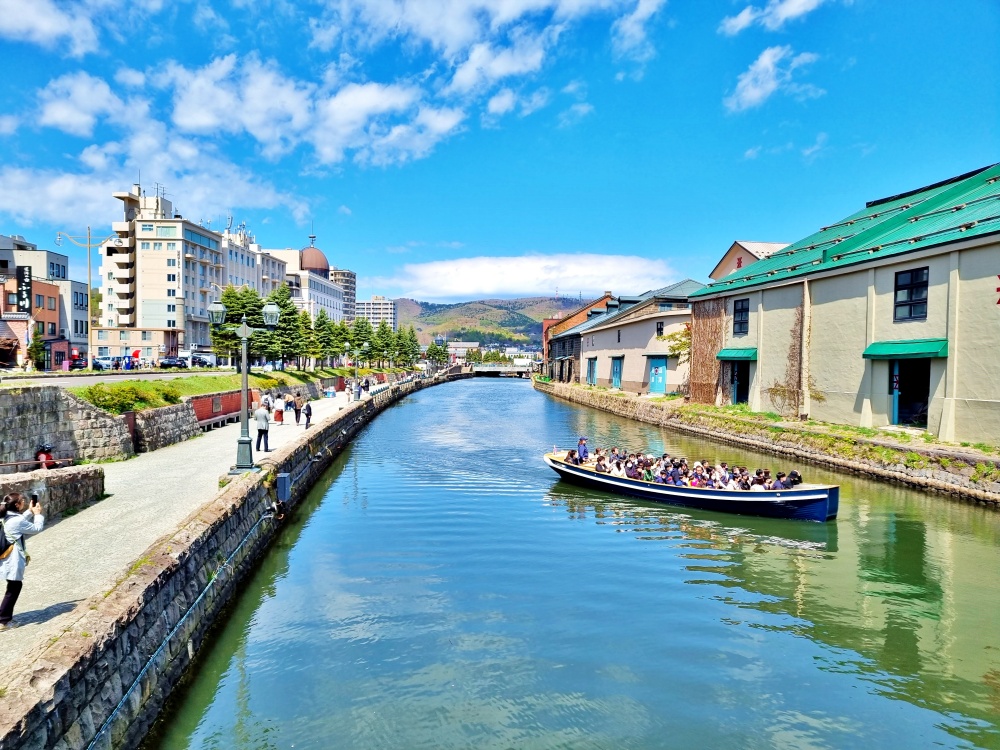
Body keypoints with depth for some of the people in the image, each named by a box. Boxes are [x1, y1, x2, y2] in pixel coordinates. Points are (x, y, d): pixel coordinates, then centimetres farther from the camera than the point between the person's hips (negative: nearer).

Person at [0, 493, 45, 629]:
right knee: (13, 590, 4)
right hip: (13, 561, -9)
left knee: (15, 587, 18)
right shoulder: (16, 521, -22)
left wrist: (30, 511, 13)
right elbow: (37, 528, -11)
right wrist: (38, 514, 3)